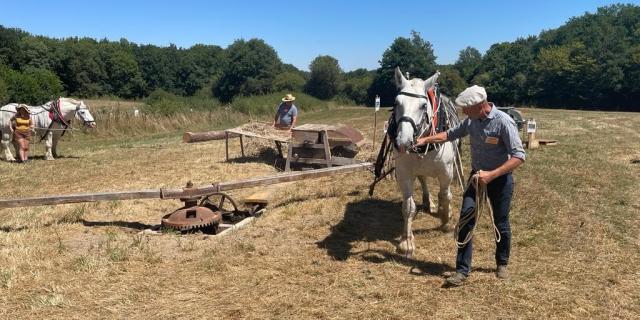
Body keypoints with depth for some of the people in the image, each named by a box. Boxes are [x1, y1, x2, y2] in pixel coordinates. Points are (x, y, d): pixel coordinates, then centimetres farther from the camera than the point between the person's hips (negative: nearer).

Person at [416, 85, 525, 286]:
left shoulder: (503, 122, -22)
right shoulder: (471, 121, -3)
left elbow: (519, 156, -24)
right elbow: (451, 134, 15)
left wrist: (492, 175, -31)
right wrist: (426, 140, 6)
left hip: (500, 179, -5)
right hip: (477, 177, 5)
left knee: (501, 224, 10)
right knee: (466, 219, -5)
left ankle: (502, 264, 34)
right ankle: (462, 270, 1)